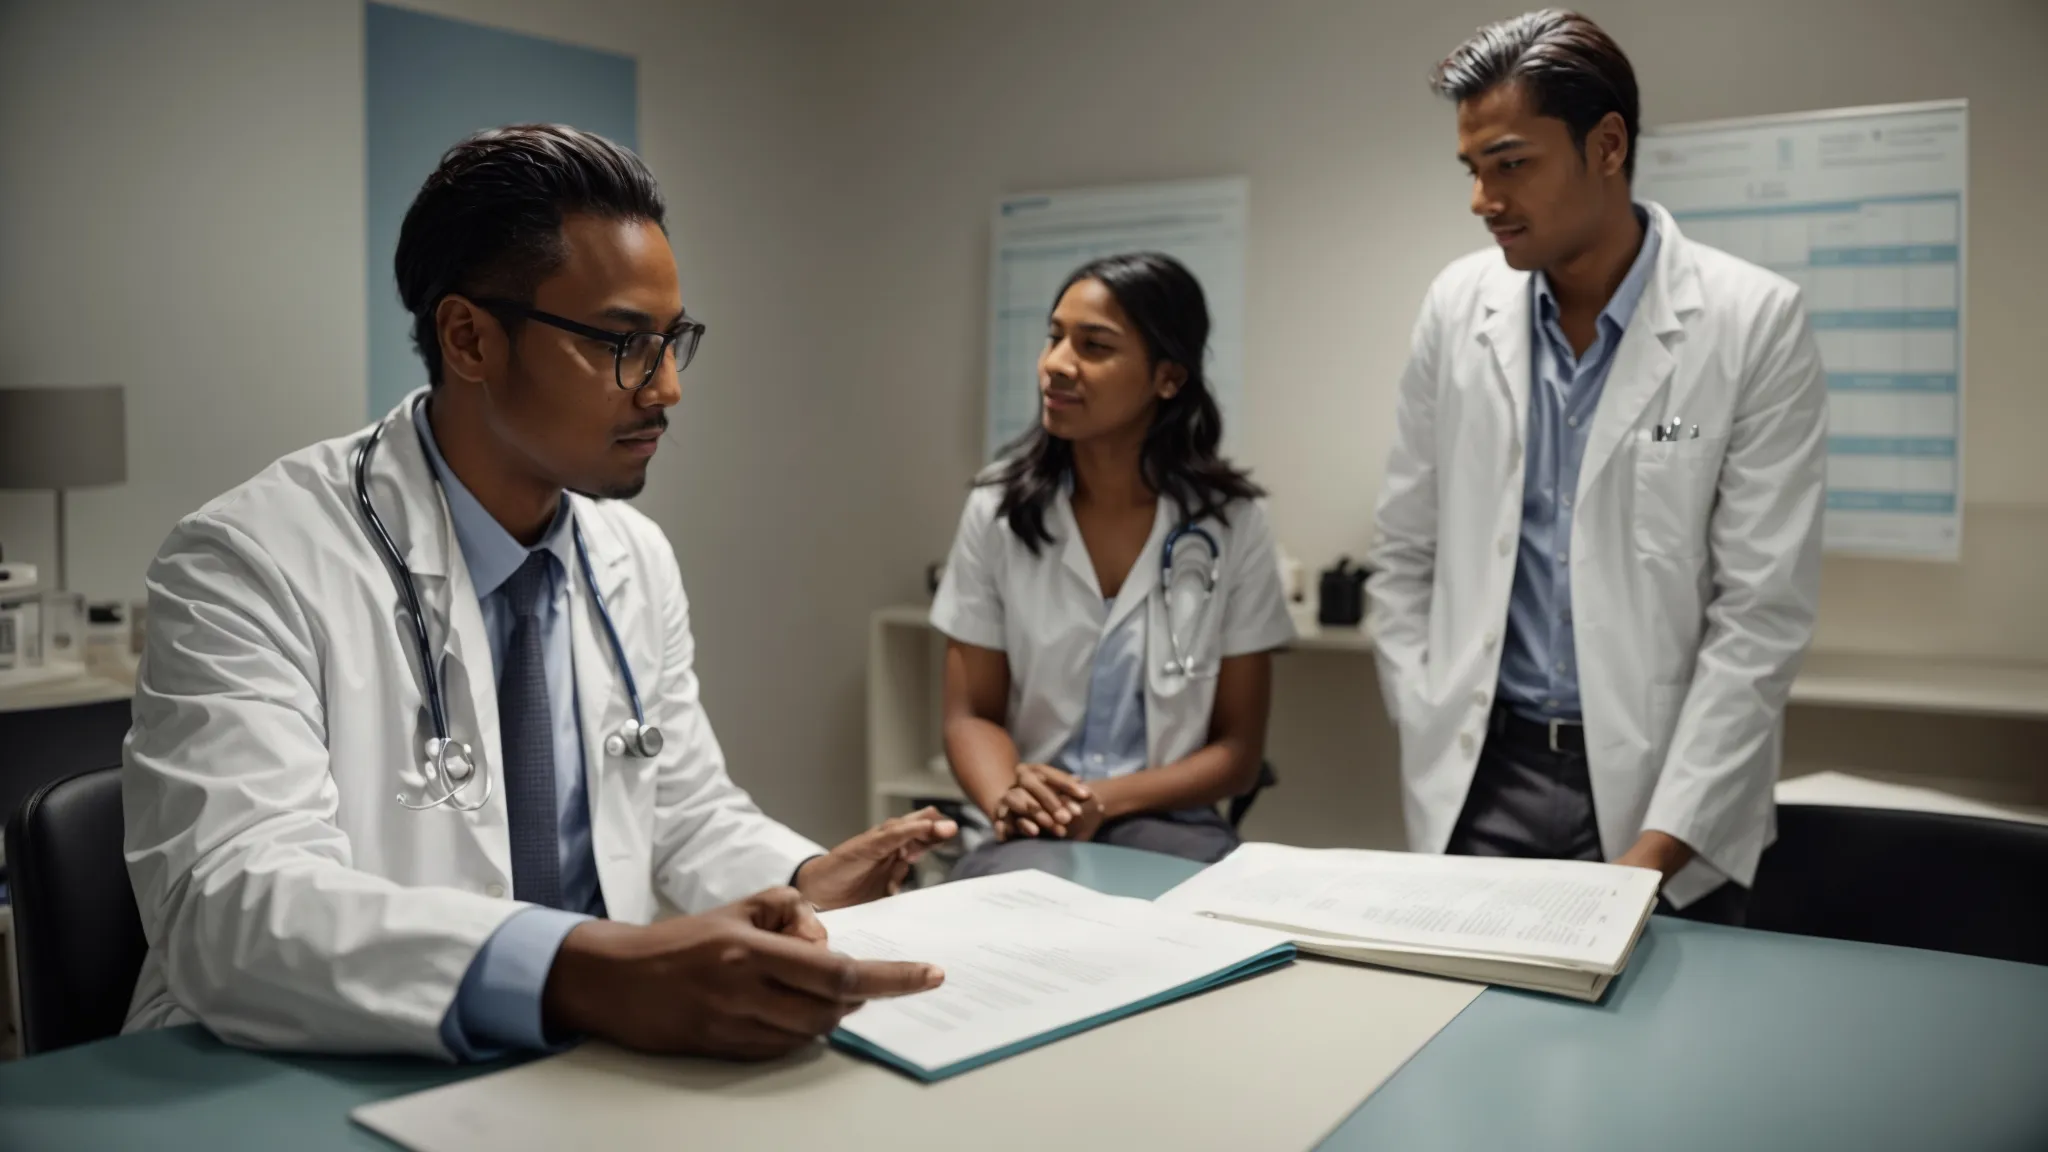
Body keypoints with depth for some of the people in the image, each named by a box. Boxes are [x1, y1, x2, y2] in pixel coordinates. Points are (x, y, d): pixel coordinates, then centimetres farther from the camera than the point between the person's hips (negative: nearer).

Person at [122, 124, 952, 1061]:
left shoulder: (638, 558, 5)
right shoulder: (250, 563, -14)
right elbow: (231, 906, -25)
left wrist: (800, 887, -8)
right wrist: (585, 970, -39)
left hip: (592, 1069, 5)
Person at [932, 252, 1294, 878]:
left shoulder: (1229, 523, -3)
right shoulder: (998, 509, 0)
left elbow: (1239, 749, 0)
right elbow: (971, 715, 2)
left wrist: (1106, 799, -17)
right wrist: (1006, 798, -21)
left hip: (1168, 825, 0)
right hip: (1035, 830, 0)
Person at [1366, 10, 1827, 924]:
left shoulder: (1755, 324, -9)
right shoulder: (1459, 305, 0)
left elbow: (1763, 614, -10)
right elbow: (1404, 557, 6)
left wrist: (1657, 847, -14)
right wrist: (1431, 751, -1)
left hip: (1663, 787, -2)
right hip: (1479, 779, 3)